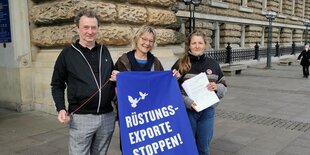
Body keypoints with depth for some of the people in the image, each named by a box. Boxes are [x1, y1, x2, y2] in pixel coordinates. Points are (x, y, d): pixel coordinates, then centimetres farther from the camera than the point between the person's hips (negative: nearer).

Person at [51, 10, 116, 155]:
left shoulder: (104, 51, 8)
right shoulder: (67, 54, -2)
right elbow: (57, 85, 3)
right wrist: (61, 109, -10)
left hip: (107, 116, 4)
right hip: (80, 117, -3)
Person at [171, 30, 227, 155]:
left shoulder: (213, 64, 6)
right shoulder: (180, 64, -5)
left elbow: (224, 87, 12)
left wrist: (216, 88, -10)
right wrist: (188, 102, -20)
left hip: (207, 111, 3)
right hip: (187, 111, -2)